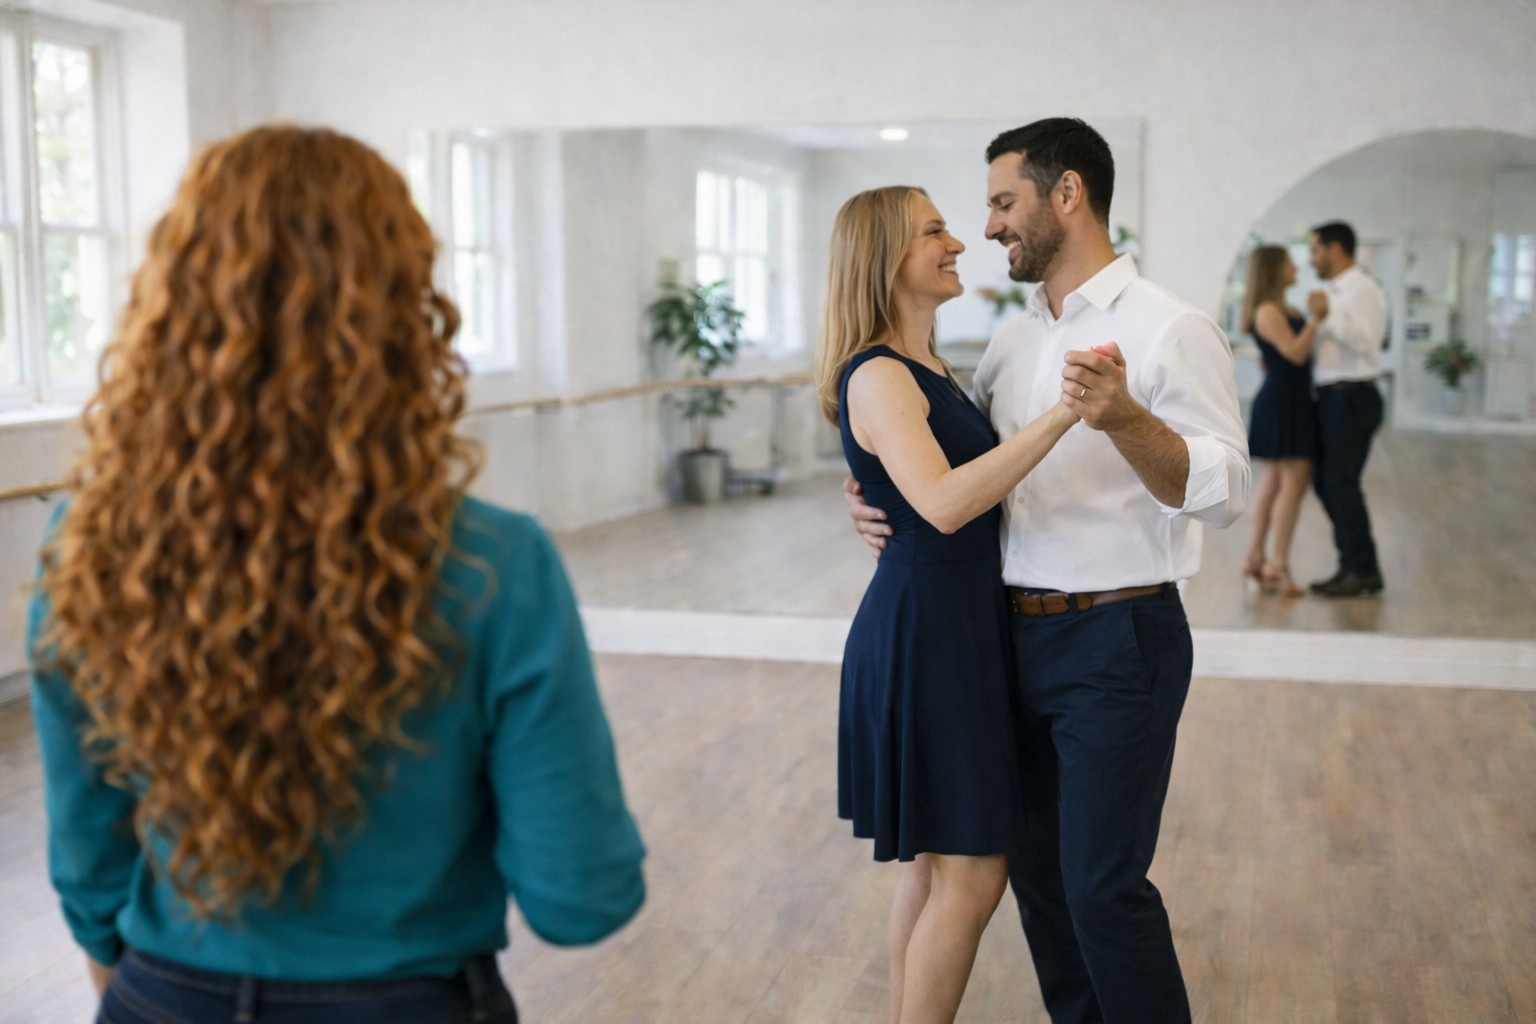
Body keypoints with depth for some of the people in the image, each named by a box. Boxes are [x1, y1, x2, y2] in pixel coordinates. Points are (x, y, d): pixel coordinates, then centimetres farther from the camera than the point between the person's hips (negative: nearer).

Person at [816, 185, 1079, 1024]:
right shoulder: (877, 377, -17)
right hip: (923, 630, -10)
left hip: (958, 623, 10)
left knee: (933, 862, 16)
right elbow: (943, 503, -33)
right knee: (972, 876, -4)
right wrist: (1060, 415, -39)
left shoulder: (922, 368, 13)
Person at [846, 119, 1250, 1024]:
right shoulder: (1013, 340, 11)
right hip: (1019, 635, 7)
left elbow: (1224, 492, -20)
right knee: (1035, 869, 15)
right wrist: (882, 501, 2)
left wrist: (1125, 419, -35)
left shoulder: (1169, 329, -10)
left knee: (1103, 885, -4)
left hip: (1119, 642, -7)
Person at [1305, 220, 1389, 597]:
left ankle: (1364, 572, -3)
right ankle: (1352, 565, 18)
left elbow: (1366, 342, -23)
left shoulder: (1362, 290, -11)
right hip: (1331, 397, 10)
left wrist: (1328, 316, -31)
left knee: (1340, 482, -10)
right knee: (1324, 481, 11)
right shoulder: (1334, 293, 19)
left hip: (1351, 398, -10)